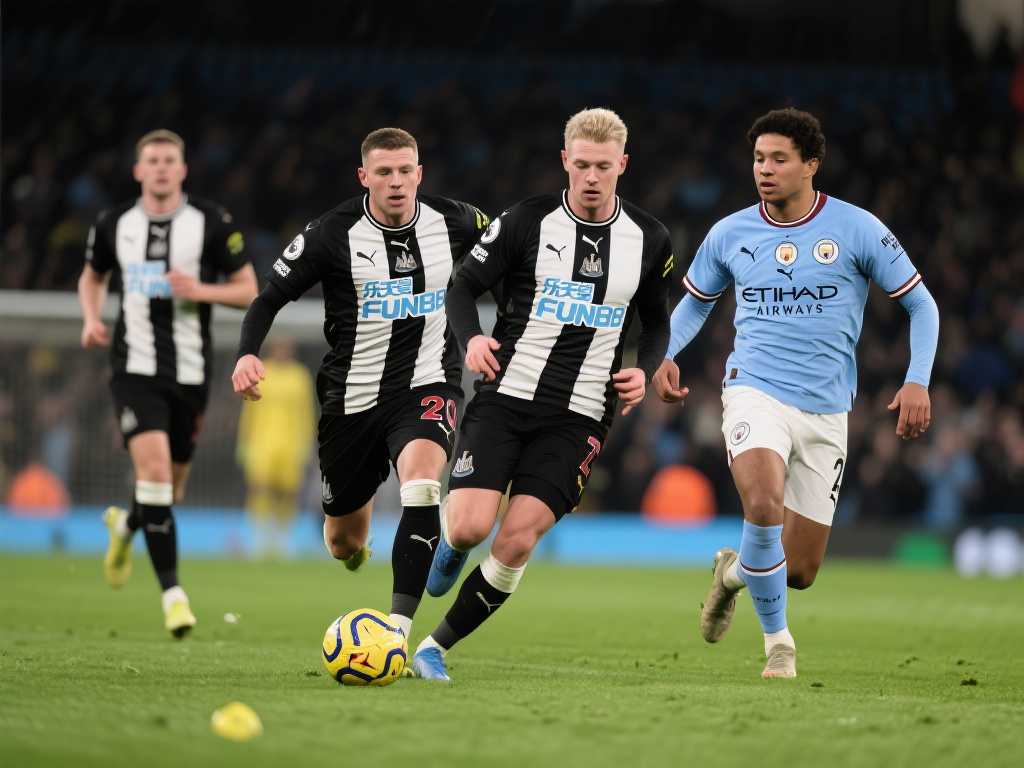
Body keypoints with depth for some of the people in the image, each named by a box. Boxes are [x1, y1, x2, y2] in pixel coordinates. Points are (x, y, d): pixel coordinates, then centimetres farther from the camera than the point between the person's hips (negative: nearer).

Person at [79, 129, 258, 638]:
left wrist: (200, 290, -16)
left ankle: (126, 524, 49)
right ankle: (172, 592, -19)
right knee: (154, 467, -21)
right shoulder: (114, 225, 4)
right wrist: (91, 319, 3)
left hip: (190, 372, 1)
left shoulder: (212, 223, -2)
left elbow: (248, 290, 2)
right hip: (135, 369, -1)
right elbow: (92, 277, 23)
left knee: (171, 485, 11)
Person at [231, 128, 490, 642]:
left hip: (427, 386, -1)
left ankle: (398, 628, -36)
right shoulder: (332, 235, -10)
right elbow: (270, 297, -5)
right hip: (353, 396, 1)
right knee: (343, 542, 12)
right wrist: (247, 354, -22)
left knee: (420, 481, -34)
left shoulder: (455, 223, -4)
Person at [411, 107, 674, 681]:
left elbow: (658, 322, 18)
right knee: (470, 528, -16)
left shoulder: (650, 240, 5)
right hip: (505, 397, -1)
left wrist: (644, 371, -2)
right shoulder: (527, 222, -2)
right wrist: (472, 338, -18)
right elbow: (464, 289, 3)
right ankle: (452, 547, 24)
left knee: (517, 540, -13)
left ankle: (437, 648, 3)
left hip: (578, 419, 1)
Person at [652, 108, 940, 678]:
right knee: (764, 504, -32)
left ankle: (736, 571, 40)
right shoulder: (730, 234, 3)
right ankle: (778, 641, -12)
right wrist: (666, 355, 2)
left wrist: (917, 382, -11)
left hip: (826, 411, 1)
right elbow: (696, 301, 21)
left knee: (800, 572, 3)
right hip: (756, 391, -1)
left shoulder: (857, 229, -4)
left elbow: (921, 305, 3)